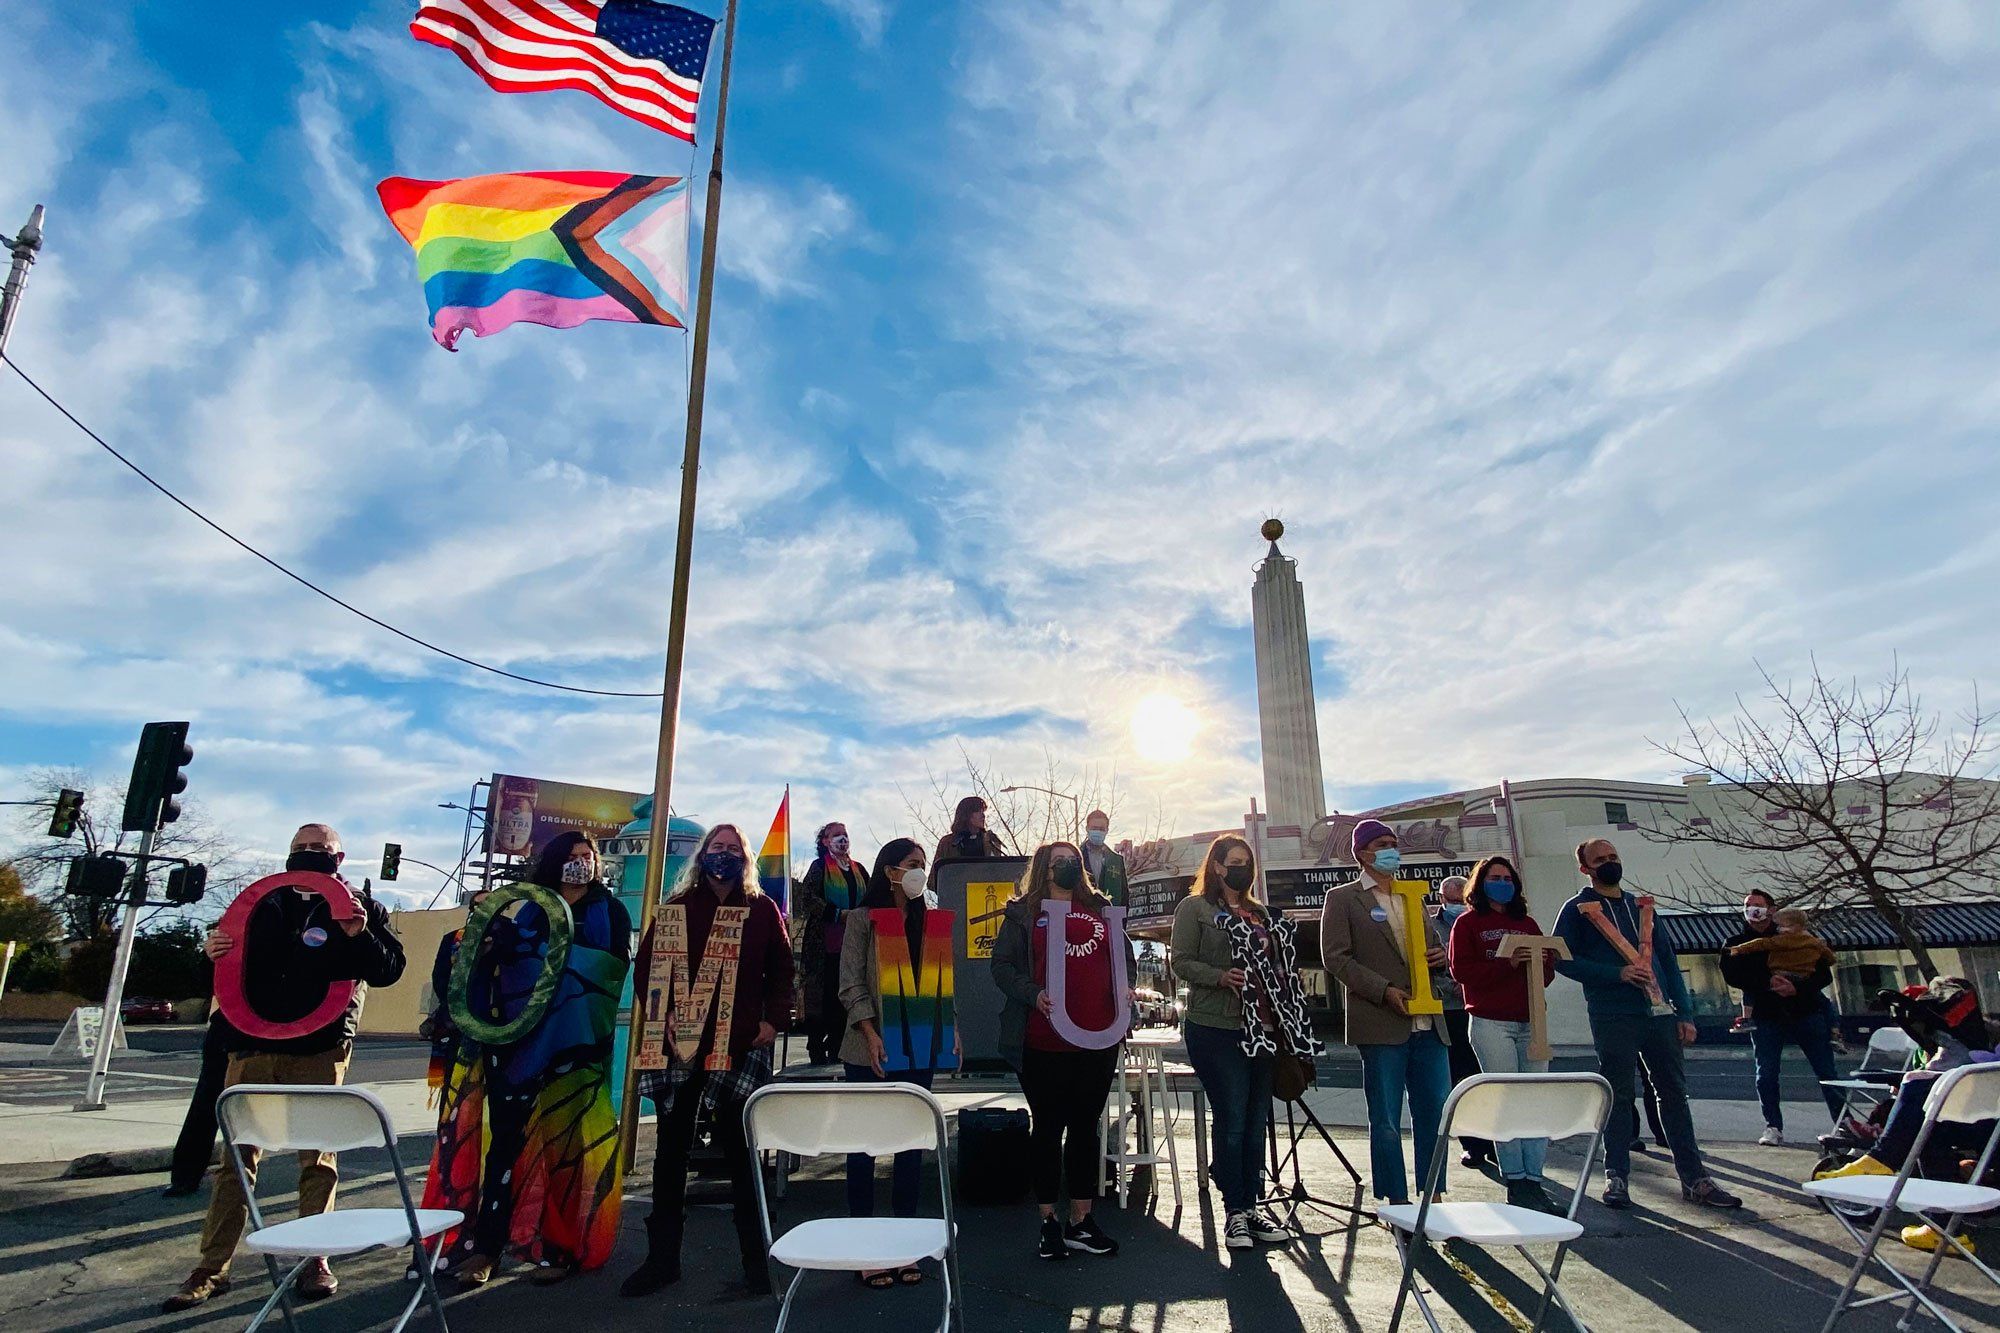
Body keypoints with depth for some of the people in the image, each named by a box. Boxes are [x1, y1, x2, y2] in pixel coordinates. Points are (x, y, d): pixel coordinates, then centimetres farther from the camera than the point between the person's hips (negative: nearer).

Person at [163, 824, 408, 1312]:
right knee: (236, 1156, 6)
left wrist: (360, 935, -20)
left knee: (318, 1158, 3)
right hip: (254, 1046, 3)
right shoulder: (264, 904, 15)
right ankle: (212, 1268, 15)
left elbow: (389, 969, -3)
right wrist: (213, 951, 3)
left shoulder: (360, 907, 4)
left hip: (319, 1052, -3)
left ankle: (315, 1261, 13)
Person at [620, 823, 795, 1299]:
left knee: (740, 1149, 2)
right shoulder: (675, 907, 6)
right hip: (680, 1042, 2)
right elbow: (646, 965, 5)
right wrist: (663, 1011, -8)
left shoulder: (763, 910, 6)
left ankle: (755, 1258, 14)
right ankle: (662, 1258, 23)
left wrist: (773, 1019, -4)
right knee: (671, 1148, 10)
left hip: (741, 1045, -1)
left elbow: (781, 971, 7)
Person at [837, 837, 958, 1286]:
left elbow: (944, 980, 14)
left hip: (921, 1050, 5)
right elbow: (851, 985, -7)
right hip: (873, 1051, -4)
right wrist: (870, 1035, -15)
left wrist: (952, 1029, 5)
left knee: (913, 1140, 9)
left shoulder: (934, 922, 11)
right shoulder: (863, 919, -3)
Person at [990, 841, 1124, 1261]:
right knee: (1048, 1128, 7)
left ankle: (1081, 1220, 23)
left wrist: (1123, 990, 4)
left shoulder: (1100, 908, 14)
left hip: (1098, 1040, 4)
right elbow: (1002, 966, -3)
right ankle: (1049, 1222, 19)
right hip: (1044, 1042, -4)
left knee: (1086, 1127, 12)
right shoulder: (1024, 912, 2)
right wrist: (1032, 994, -17)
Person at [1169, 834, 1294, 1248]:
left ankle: (1252, 1204, 21)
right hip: (1215, 1028, -6)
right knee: (1231, 1118, -3)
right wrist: (1221, 977, -22)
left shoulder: (1260, 911, 18)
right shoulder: (1195, 907, -2)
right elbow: (1180, 961, -8)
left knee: (1256, 1119, 10)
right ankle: (1234, 1209, 9)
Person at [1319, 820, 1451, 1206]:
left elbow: (1435, 945, 26)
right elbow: (1336, 957, -8)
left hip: (1428, 1024, 6)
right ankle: (1398, 1203, 14)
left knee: (1436, 1112, 9)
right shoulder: (1343, 898, 0)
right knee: (1386, 1120, 3)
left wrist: (1441, 955, 1)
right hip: (1381, 1025, -5)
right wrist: (1384, 990, -17)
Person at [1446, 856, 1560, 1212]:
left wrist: (1538, 966, -8)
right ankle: (1515, 1182, 4)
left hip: (1531, 1021, 5)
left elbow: (1548, 969, 16)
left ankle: (1534, 1180, 7)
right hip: (1490, 1022, -5)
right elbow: (1460, 970, -6)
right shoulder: (1468, 922, 4)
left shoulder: (1527, 923, 19)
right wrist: (1508, 964, -16)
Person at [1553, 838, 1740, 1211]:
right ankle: (1617, 1177, 8)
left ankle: (1694, 1178, 16)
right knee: (1618, 1096, 0)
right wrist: (1617, 974, -16)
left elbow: (1669, 962, 16)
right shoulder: (1578, 909, 0)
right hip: (1612, 1017, -5)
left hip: (1659, 1013, 5)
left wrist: (1685, 1013, 8)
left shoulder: (1642, 907, 16)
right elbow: (1563, 959, -7)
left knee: (1675, 1092, 8)